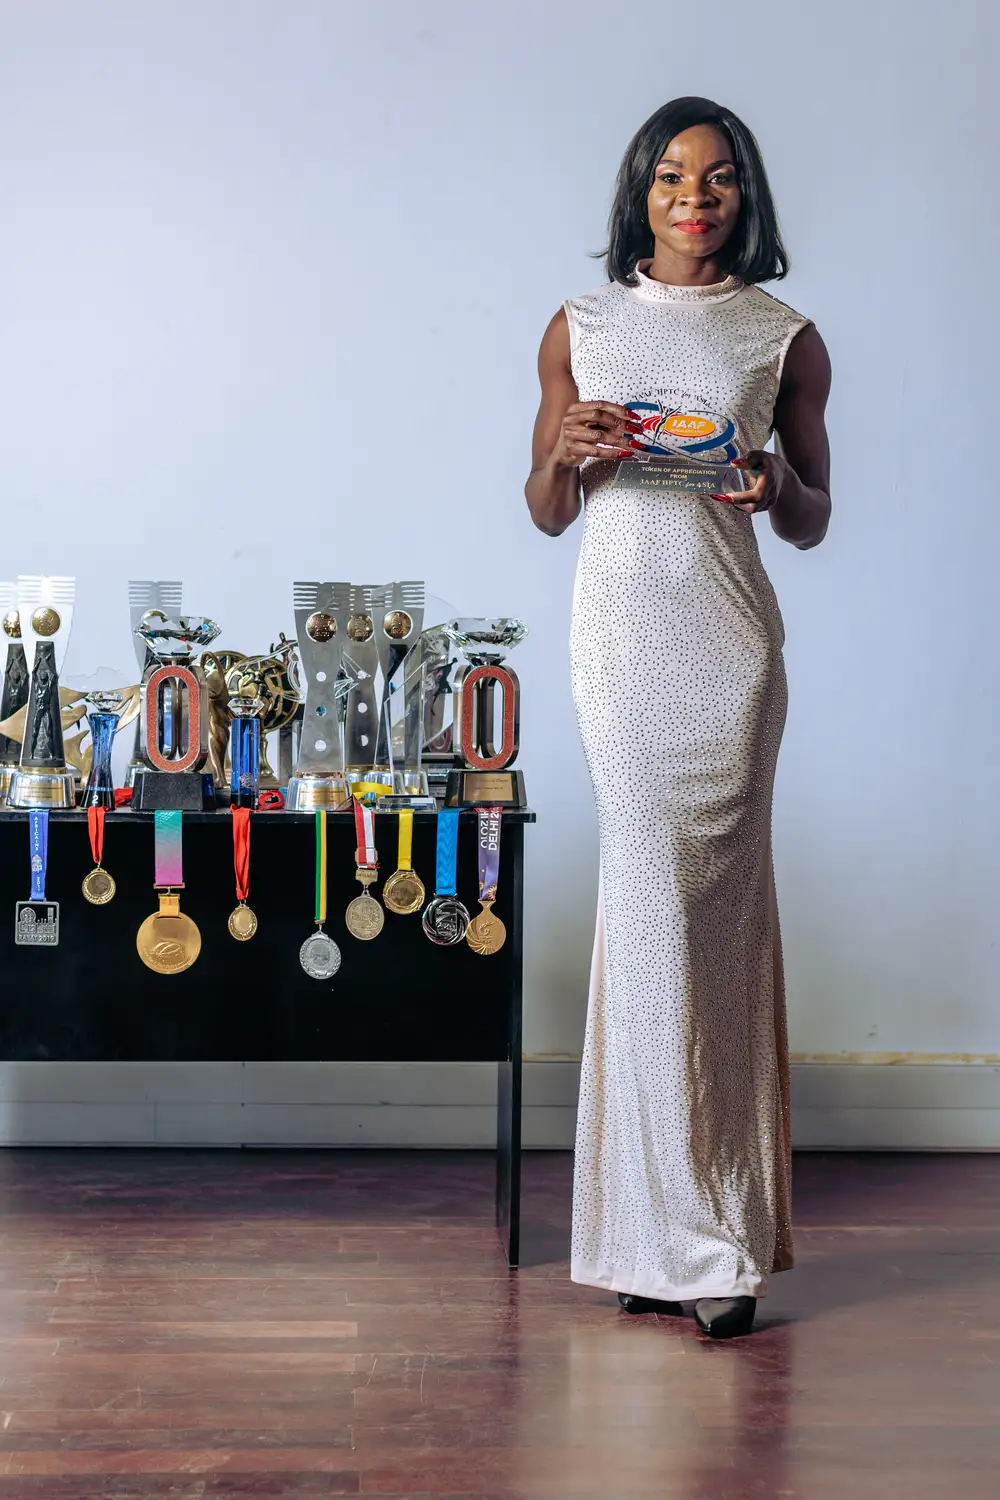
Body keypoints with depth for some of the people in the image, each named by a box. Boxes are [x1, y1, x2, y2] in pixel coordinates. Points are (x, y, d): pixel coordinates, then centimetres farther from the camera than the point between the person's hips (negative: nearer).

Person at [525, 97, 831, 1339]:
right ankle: (691, 1235, 5)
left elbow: (813, 525, 12)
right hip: (620, 629, 1)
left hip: (728, 638, -1)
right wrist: (569, 451, -8)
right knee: (656, 890, -3)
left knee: (716, 902, -4)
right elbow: (545, 513, 13)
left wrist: (774, 481, -10)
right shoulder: (582, 328, 11)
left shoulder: (783, 338, 8)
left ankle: (694, 1230, 5)